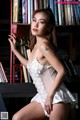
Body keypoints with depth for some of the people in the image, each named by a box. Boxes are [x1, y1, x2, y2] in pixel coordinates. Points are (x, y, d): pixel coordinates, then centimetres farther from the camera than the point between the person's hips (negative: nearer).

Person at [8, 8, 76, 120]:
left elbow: (62, 71, -23)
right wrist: (15, 50, 27)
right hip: (43, 97, 10)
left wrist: (50, 96, -20)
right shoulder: (36, 45, 10)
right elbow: (31, 67, 28)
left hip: (57, 98, -9)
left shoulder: (44, 45, -17)